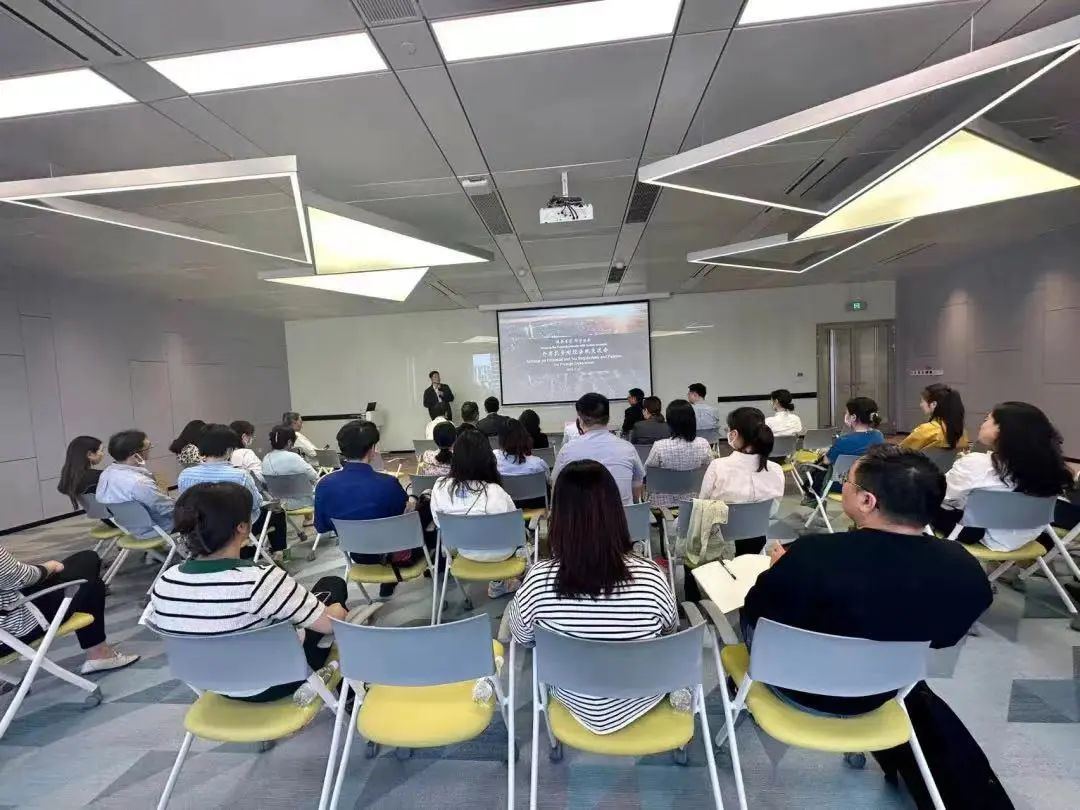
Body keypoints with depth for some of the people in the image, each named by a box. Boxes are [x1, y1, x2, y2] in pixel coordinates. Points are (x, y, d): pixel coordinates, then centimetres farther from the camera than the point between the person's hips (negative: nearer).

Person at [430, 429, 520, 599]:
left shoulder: (439, 487, -19)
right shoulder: (494, 491, -31)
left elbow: (439, 523, -3)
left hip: (465, 550, 5)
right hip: (498, 551, -4)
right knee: (520, 528, 28)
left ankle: (499, 582, 36)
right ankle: (498, 583, 36)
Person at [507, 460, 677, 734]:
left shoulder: (539, 579, -30)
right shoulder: (649, 576, -30)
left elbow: (523, 637, -8)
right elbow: (671, 628, -7)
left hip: (578, 703, 0)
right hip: (643, 698, 1)